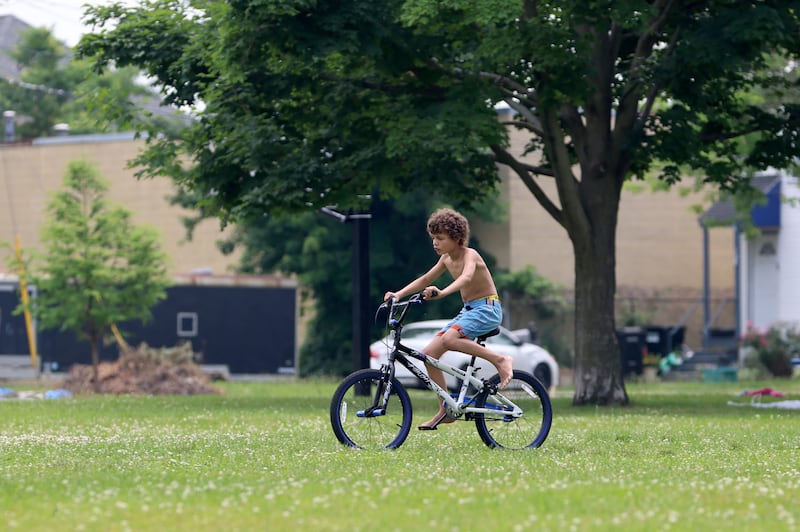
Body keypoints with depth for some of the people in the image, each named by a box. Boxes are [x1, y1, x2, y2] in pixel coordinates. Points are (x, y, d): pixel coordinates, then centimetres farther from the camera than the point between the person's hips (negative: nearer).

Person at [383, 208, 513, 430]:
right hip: (468, 310, 8)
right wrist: (398, 294, 7)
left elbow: (466, 277, -37)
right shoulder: (447, 258, 9)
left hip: (487, 308, -8)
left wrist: (442, 292, -54)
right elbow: (426, 279, 19)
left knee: (448, 339, -34)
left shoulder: (469, 255, -16)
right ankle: (446, 410, 4)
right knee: (430, 353, -3)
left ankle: (500, 360, -24)